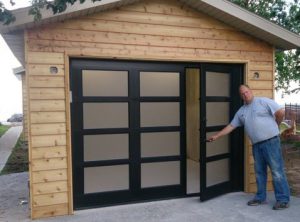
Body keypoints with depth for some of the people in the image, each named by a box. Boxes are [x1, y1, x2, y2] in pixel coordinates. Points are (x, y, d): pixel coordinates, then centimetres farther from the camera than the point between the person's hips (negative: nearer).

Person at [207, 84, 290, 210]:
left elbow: (280, 112, -6)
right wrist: (217, 135, 12)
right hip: (256, 144, 6)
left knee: (277, 170, -3)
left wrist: (274, 125, 4)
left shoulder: (264, 101, -3)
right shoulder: (241, 111, 15)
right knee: (259, 172, 12)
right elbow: (231, 126, 16)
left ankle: (283, 199, 5)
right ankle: (260, 197, 23)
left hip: (271, 141, -6)